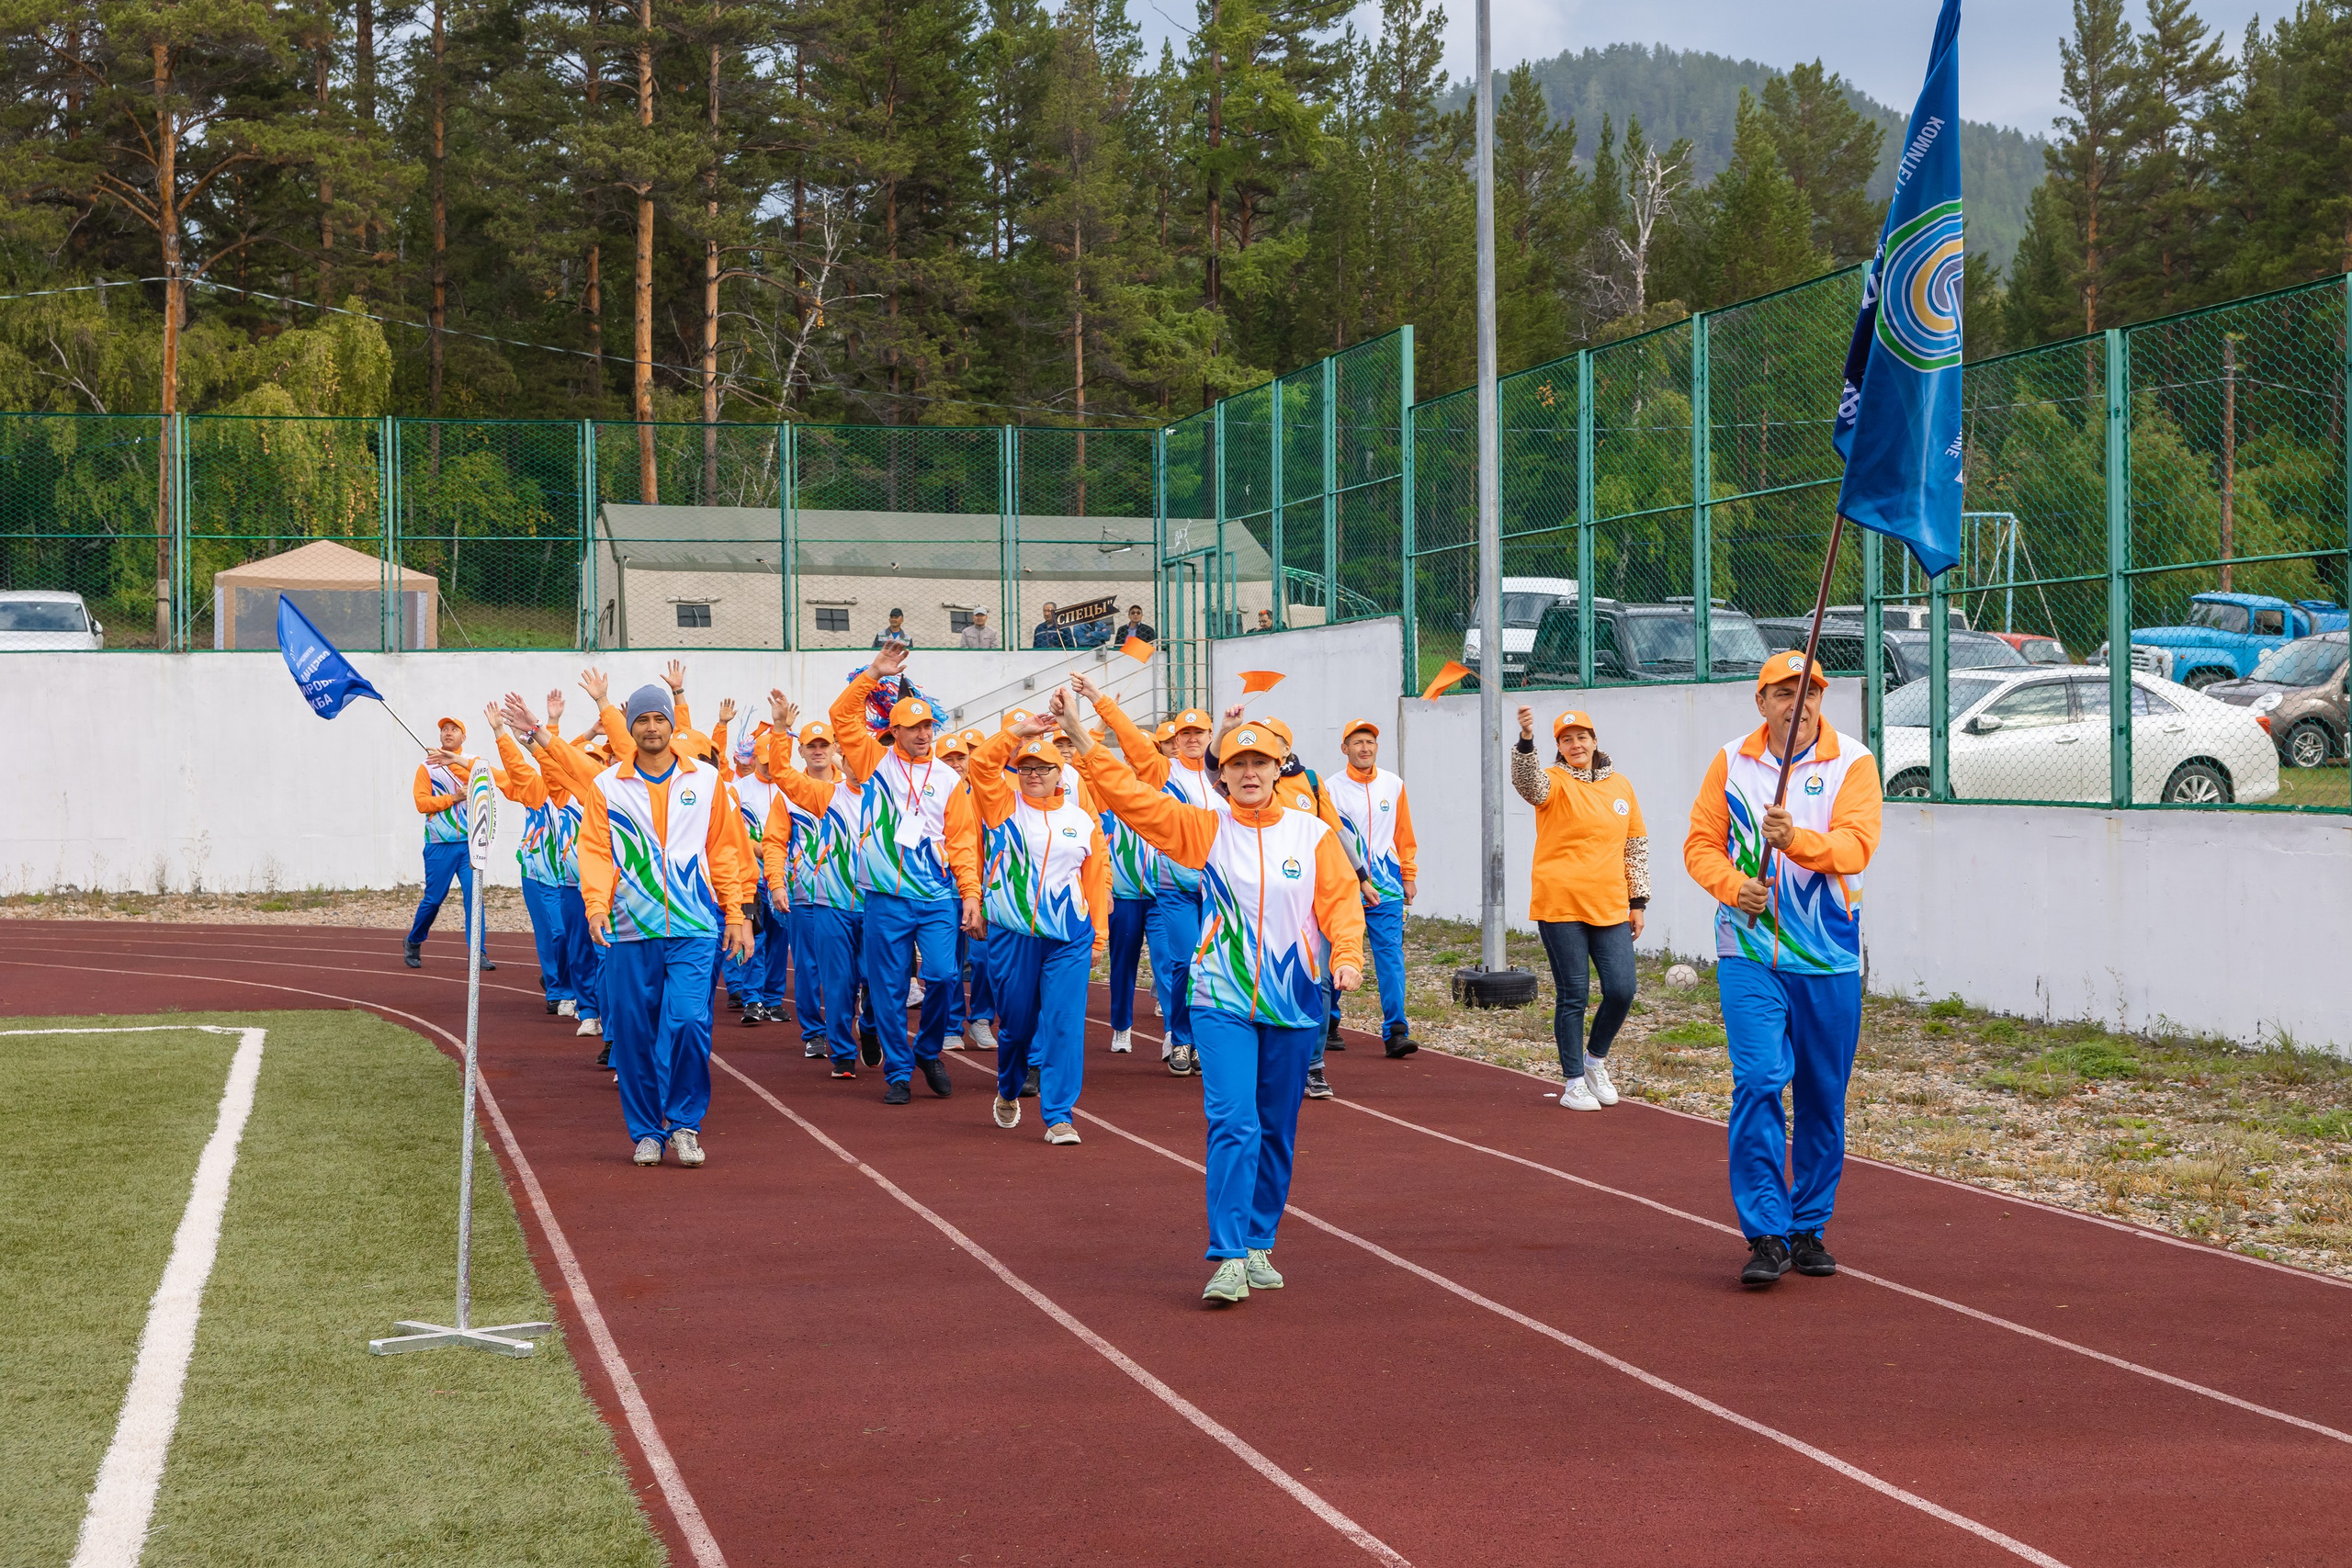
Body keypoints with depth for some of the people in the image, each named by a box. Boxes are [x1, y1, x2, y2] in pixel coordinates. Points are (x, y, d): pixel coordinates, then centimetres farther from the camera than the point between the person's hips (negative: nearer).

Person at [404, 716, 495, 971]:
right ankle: (414, 944, 23)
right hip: (439, 845, -1)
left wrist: (456, 760, -22)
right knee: (434, 898, 1)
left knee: (473, 895, -8)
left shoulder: (472, 763, 10)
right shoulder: (427, 766, 5)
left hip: (469, 843, 2)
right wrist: (454, 798, -12)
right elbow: (422, 802, -5)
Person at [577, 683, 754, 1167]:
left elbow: (724, 851, 12)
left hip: (695, 928, -1)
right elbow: (595, 851, 3)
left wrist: (736, 914, 8)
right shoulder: (608, 786, 8)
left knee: (690, 1021, -14)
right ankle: (646, 1131, 16)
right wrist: (596, 905, -14)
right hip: (631, 930, 1)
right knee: (634, 1033, 3)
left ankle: (685, 1123, 1)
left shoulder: (706, 781, 10)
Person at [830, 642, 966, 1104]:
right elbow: (843, 717, -1)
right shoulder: (876, 762, 7)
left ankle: (928, 1051, 12)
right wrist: (873, 674, -8)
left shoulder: (947, 779, 9)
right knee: (889, 989, 1)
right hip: (886, 898, 0)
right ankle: (897, 1072, 13)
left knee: (943, 975, -12)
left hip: (938, 897, 0)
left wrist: (971, 894, 2)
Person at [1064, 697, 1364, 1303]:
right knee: (1233, 1123, -13)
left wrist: (1347, 955, -18)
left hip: (1294, 1003, 2)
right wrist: (1080, 737, -14)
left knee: (1276, 1130, 10)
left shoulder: (1312, 834, 2)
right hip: (1222, 1002, -2)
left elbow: (1341, 899, 0)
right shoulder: (1204, 828, 0)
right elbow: (1132, 796, -5)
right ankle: (1229, 1259, -15)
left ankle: (1259, 1244, 24)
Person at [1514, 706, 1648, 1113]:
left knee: (1621, 990, -2)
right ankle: (1574, 1081, 11)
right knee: (1573, 994, 0)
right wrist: (1525, 741, -45)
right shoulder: (1554, 783, -2)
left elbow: (1636, 844, 16)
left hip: (1611, 908, 4)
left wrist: (1638, 901, 13)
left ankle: (1595, 1059, 23)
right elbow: (1526, 780, -26)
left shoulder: (1619, 785, 11)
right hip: (1560, 907, -4)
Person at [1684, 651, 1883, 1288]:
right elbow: (1700, 844, 9)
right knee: (1758, 1081, -14)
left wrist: (1796, 840, -31)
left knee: (1823, 1096, 7)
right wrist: (1731, 884, -11)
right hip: (1749, 953, 0)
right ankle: (1766, 1235, -11)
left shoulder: (1852, 762, -2)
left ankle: (1809, 1228, 22)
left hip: (1830, 957, 0)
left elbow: (1856, 846, -14)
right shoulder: (1731, 763, 5)